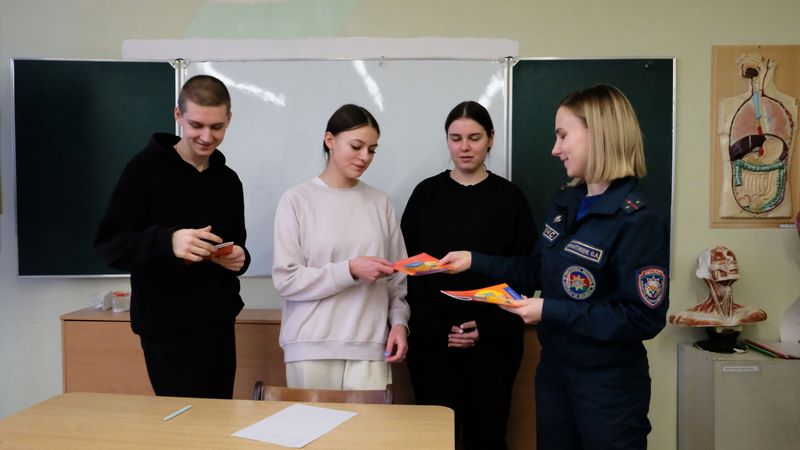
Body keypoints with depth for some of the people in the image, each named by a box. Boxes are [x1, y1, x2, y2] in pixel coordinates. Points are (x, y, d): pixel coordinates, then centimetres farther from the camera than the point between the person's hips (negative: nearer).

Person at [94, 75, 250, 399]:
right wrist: (167, 241, -29)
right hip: (168, 330, -5)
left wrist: (239, 258, -7)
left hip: (219, 325, 5)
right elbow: (108, 245, -11)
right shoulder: (146, 168, -7)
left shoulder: (229, 180, 9)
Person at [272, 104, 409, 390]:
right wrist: (350, 270, -14)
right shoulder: (297, 200, -1)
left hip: (370, 347, 2)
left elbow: (397, 278, 10)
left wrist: (399, 322, -3)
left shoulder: (381, 203, 7)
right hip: (311, 347, -2)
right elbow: (286, 280, -6)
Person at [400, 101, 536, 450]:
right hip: (432, 338, 1)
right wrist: (435, 328, -10)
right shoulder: (426, 193, 4)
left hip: (493, 339, 0)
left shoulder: (509, 196, 3)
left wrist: (488, 327, -10)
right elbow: (409, 269, 1)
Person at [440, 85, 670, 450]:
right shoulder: (564, 203, 2)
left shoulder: (638, 221, -21)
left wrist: (551, 311, -25)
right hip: (553, 370, 7)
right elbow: (538, 269, 11)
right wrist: (474, 261, 2)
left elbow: (644, 319, -23)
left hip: (609, 385, -7)